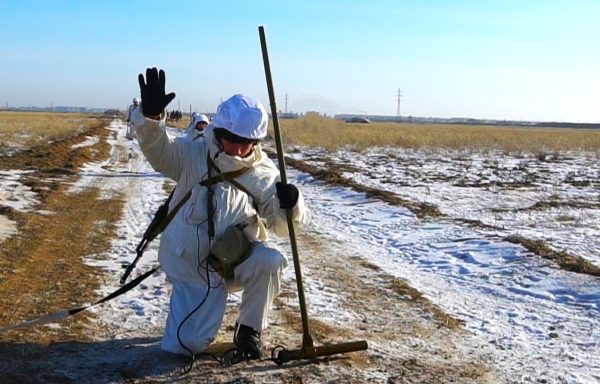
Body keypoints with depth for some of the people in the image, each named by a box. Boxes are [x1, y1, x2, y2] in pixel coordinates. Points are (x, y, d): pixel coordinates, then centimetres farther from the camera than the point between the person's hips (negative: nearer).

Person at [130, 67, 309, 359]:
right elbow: (158, 150, -18)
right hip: (191, 263, -1)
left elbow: (281, 225, -3)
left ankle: (249, 329, -5)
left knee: (269, 262, -33)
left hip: (238, 256, 1)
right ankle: (203, 299, 28)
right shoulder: (194, 155, -4)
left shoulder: (264, 174, -3)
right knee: (185, 345, -8)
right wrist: (151, 115, -37)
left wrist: (290, 205, -26)